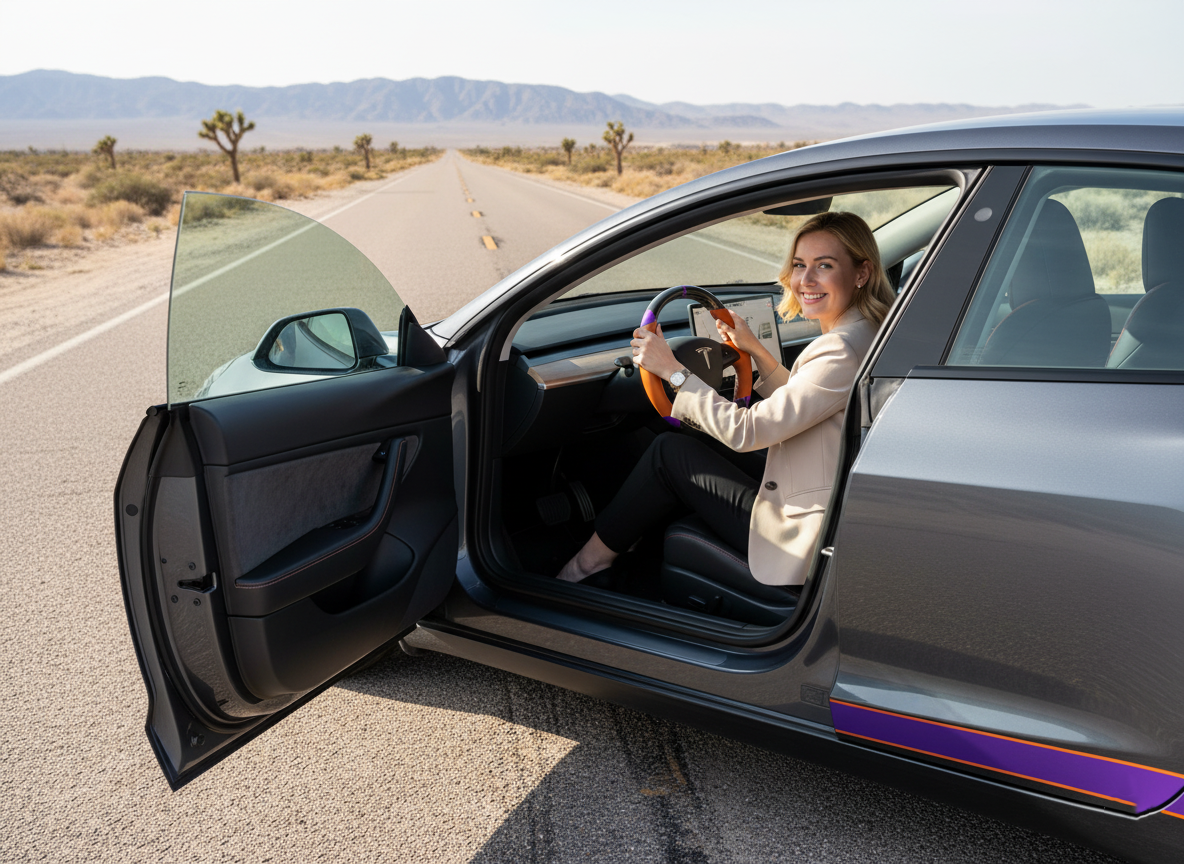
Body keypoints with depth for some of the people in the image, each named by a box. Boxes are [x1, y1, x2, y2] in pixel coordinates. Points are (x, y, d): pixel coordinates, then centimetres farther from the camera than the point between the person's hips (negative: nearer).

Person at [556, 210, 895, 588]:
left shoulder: (843, 352, -25)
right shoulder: (862, 334, 6)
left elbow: (745, 431, -24)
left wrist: (673, 370, -15)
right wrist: (756, 350, 15)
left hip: (800, 537, -10)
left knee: (669, 453, -3)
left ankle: (587, 563, 14)